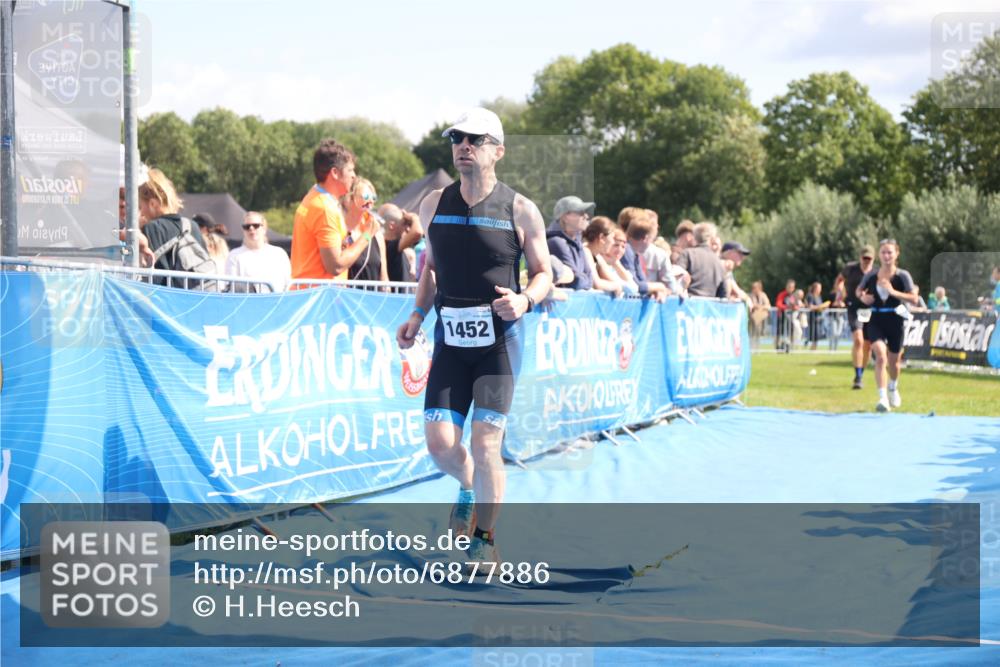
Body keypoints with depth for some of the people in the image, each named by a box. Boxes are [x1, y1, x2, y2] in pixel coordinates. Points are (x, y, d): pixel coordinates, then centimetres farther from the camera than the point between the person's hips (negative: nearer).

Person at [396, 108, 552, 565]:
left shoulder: (520, 211, -5)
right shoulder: (434, 205, 5)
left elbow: (543, 273, 3)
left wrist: (526, 300, -17)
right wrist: (418, 314, 7)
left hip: (499, 339, -3)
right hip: (450, 338, 3)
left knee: (485, 444, -9)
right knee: (439, 442, -5)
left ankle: (484, 538, 10)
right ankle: (470, 487, 30)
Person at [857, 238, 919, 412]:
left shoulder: (902, 276, -7)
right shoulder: (871, 276, -2)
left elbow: (914, 299, -11)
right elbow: (859, 290, 15)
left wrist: (894, 292, -23)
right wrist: (862, 297, -8)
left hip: (894, 320, 0)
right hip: (875, 321, 0)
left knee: (893, 360, 15)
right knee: (880, 355, -21)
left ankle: (893, 388, 47)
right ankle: (883, 398, -21)